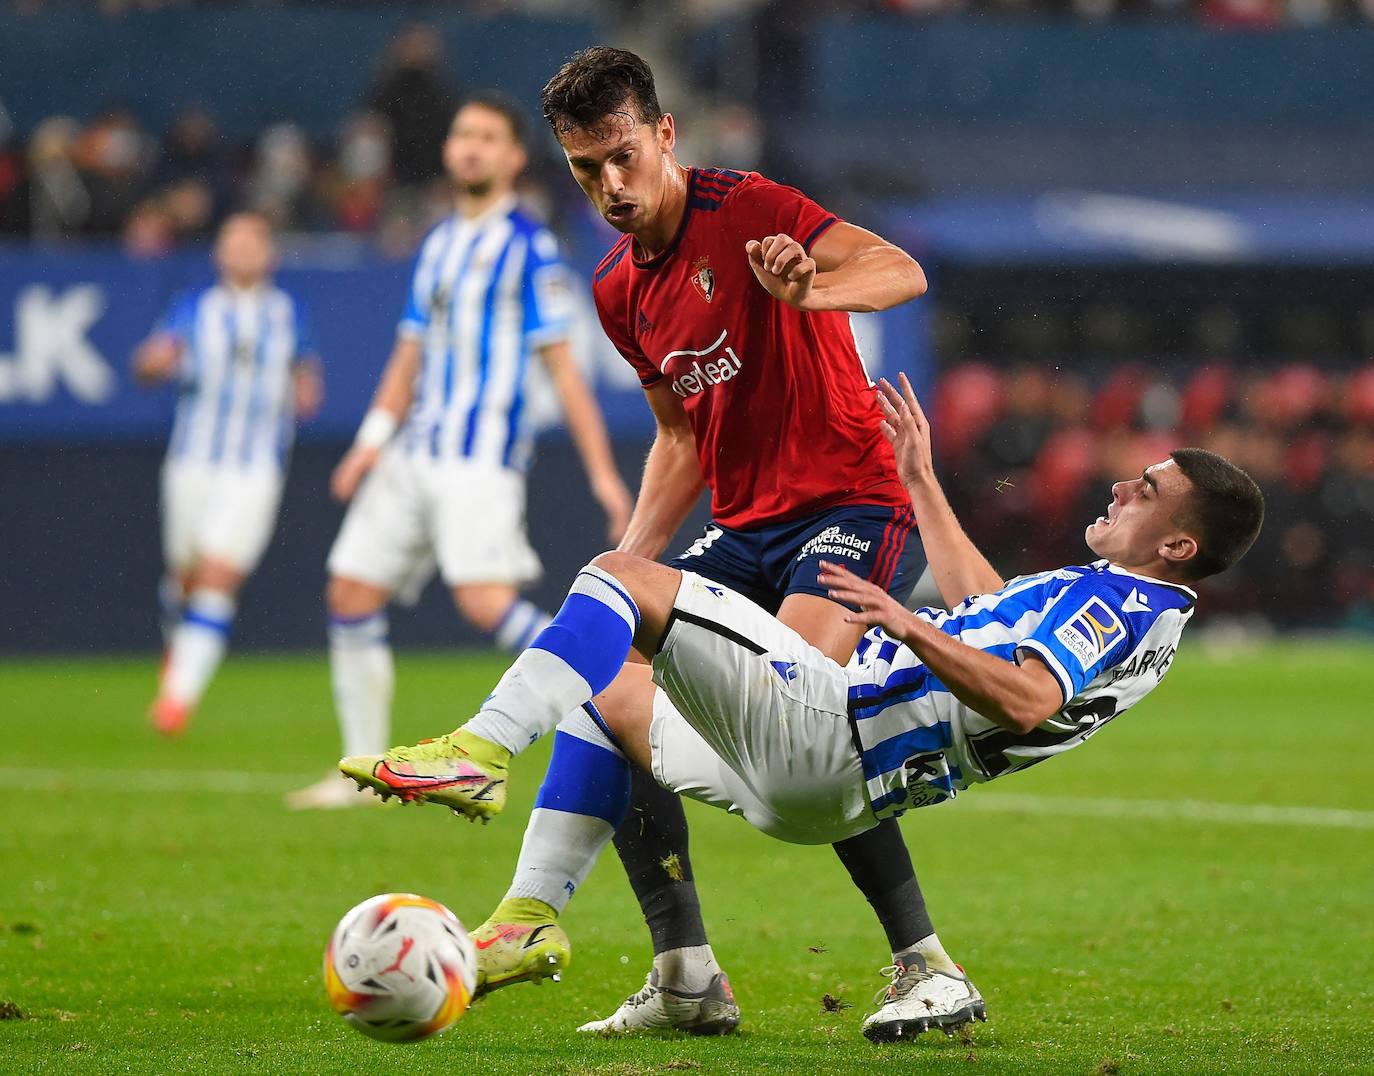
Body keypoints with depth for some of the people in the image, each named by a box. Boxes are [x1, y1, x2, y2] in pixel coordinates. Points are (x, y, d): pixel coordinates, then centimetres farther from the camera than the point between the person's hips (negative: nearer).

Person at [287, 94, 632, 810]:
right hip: (415, 454, 7)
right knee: (351, 595, 3)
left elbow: (559, 363, -7)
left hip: (482, 457, -7)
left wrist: (602, 472, -10)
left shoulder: (528, 246, -5)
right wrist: (374, 438, 9)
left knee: (484, 600, -23)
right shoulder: (438, 244, 16)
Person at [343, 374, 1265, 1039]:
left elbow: (1024, 701, -30)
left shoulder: (1131, 603, -12)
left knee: (623, 575, -15)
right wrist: (923, 484, 43)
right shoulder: (1112, 599, 20)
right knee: (604, 692, 25)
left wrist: (909, 626, -35)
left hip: (824, 729, -11)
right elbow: (990, 612, 38)